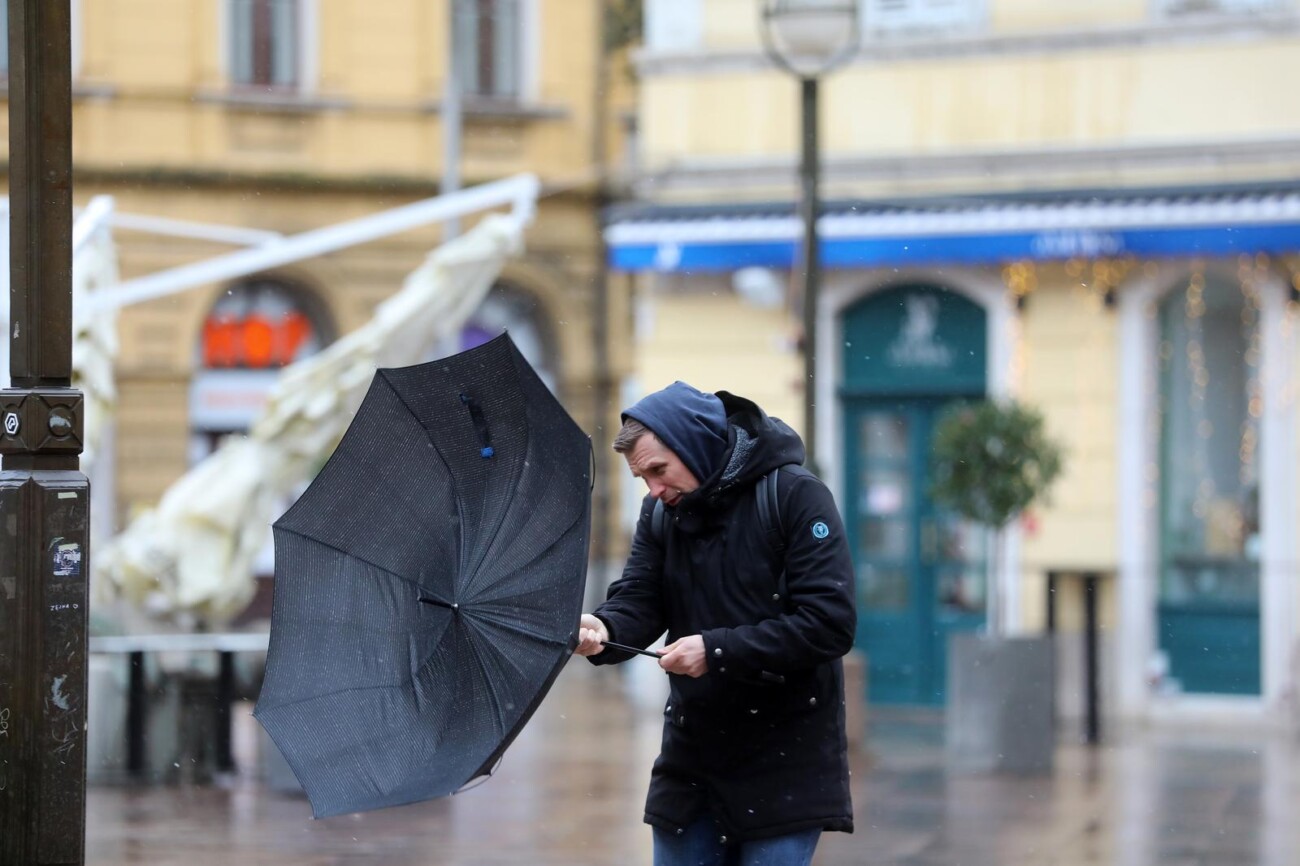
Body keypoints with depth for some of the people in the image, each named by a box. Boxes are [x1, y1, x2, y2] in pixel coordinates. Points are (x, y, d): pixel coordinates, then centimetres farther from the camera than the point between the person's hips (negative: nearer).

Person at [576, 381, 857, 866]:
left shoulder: (795, 495, -11)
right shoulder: (661, 513, 9)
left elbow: (830, 624, -18)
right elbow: (637, 601, -1)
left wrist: (717, 650, -20)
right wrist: (604, 631, -24)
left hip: (785, 762, -6)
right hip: (691, 752, 6)